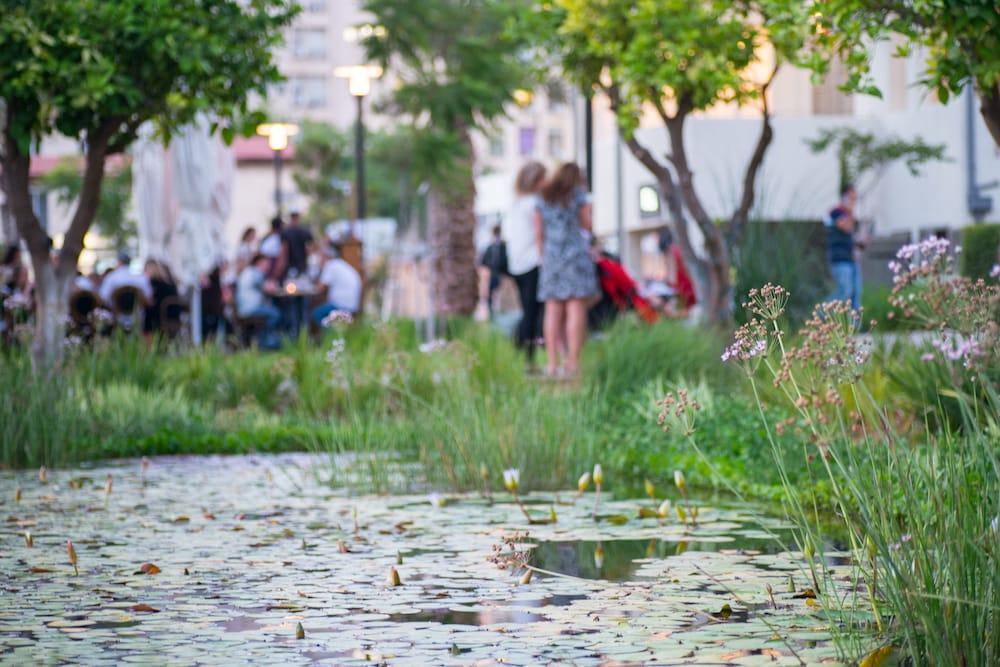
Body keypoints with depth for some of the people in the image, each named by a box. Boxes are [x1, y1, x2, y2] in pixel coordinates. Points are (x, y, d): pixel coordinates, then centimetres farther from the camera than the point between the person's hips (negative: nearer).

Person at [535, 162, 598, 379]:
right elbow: (587, 224, 1)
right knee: (576, 308, -5)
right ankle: (573, 363, -13)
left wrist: (543, 256, 15)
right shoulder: (579, 194, 0)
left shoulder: (543, 197, 12)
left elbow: (538, 232, 10)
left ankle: (553, 364, 0)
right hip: (575, 253, -4)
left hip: (551, 255, 4)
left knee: (553, 311, 4)